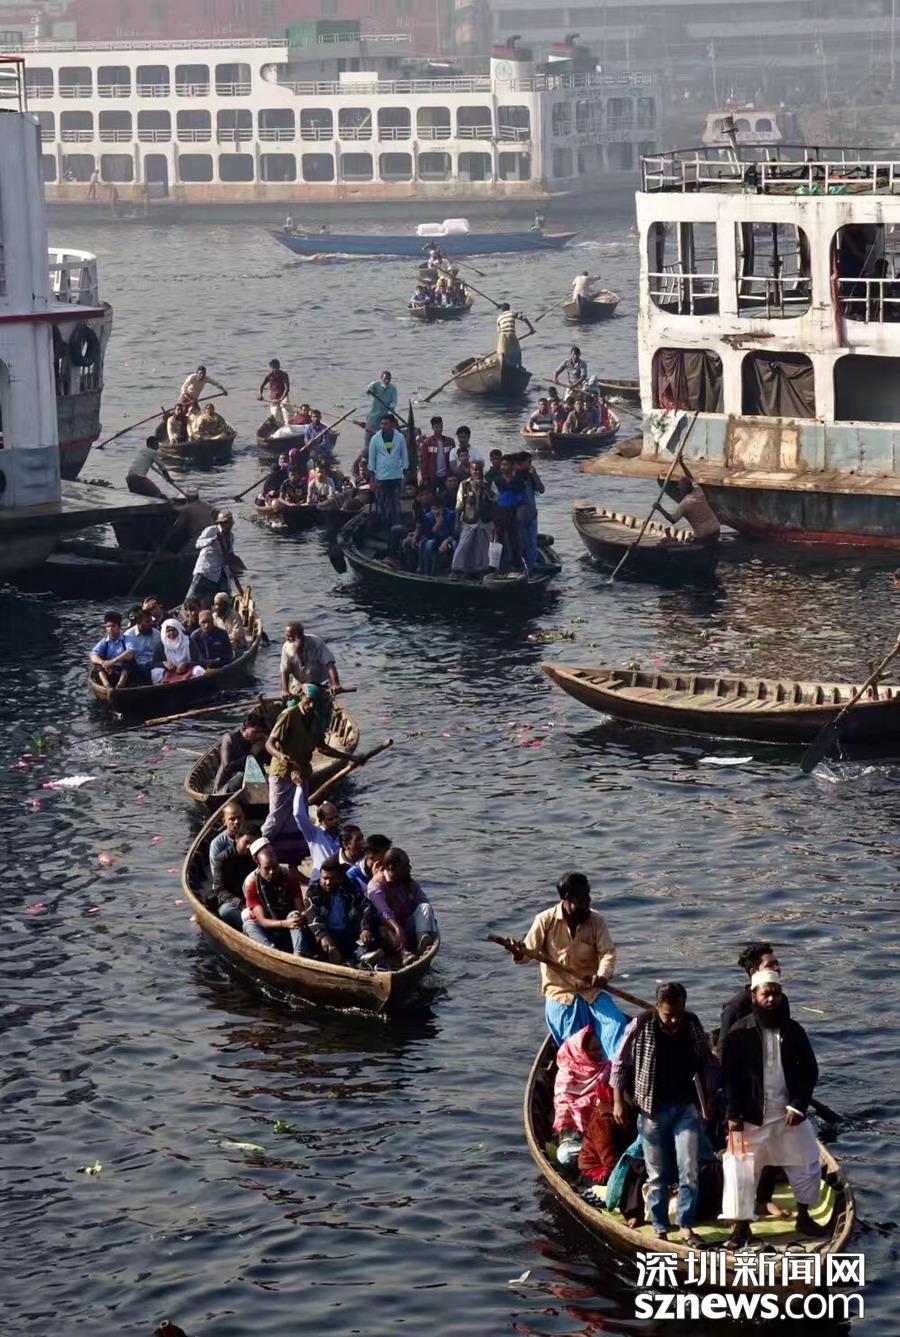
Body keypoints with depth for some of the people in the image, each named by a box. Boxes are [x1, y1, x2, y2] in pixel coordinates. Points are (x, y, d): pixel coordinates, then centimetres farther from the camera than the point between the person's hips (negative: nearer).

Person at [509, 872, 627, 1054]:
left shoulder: (596, 920, 0)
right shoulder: (546, 920, -7)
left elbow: (607, 952, -6)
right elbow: (528, 950, -5)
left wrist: (603, 974, -28)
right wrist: (519, 955, -31)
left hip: (592, 990, 2)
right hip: (560, 994, -2)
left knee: (616, 1024, -18)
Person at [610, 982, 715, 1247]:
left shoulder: (693, 1026, -2)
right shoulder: (641, 1027, -12)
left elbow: (705, 1065, 11)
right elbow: (620, 1064, -2)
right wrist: (618, 1101, -3)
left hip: (686, 1107, 2)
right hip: (652, 1110, -2)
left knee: (689, 1170, -5)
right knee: (657, 1175, 6)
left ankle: (686, 1227, 4)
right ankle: (660, 1229, 16)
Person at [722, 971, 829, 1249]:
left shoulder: (793, 1030, -1)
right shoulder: (739, 1033, -9)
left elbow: (810, 1070, 2)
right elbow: (729, 1076, -7)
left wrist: (798, 1105, -9)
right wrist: (733, 1114, -12)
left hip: (789, 1113, 3)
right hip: (752, 1116, -3)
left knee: (806, 1165, 11)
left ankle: (804, 1218, 30)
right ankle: (742, 1227, 16)